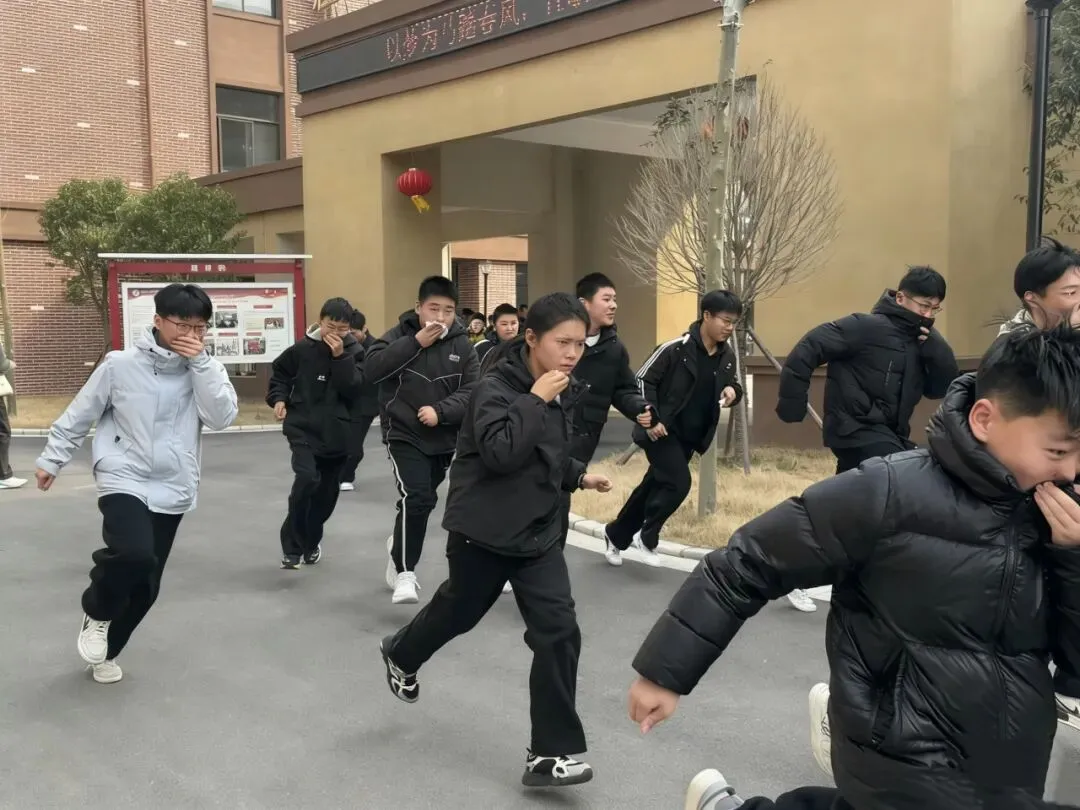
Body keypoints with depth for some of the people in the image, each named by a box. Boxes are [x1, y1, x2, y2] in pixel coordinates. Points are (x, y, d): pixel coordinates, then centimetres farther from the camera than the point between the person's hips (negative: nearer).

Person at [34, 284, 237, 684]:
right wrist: (51, 459, 12)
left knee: (146, 586, 8)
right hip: (124, 481, -3)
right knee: (135, 555, -28)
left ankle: (106, 650, 35)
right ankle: (96, 613, 4)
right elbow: (79, 415, 6)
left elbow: (222, 418, -14)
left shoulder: (205, 368, 2)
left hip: (171, 490, 3)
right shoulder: (121, 364, -5)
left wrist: (199, 362, -17)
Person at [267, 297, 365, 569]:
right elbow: (279, 373, 12)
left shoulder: (354, 351, -2)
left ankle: (311, 541, 37)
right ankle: (292, 545, -9)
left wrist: (341, 357, -21)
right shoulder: (302, 349, -5)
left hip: (337, 433, 3)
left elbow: (354, 390, -14)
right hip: (303, 427, -2)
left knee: (327, 491, 12)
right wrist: (278, 398, -2)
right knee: (307, 478, -24)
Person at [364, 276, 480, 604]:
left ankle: (400, 546, 46)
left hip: (445, 438, 4)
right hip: (404, 435, -4)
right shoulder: (399, 335, -6)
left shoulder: (462, 345, -1)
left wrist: (440, 411, -21)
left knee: (422, 500, 19)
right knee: (415, 498, -20)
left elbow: (473, 393, -6)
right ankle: (405, 572, -9)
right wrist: (416, 342, -23)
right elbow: (372, 369, -21)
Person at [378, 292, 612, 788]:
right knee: (458, 612, 17)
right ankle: (400, 655, 53)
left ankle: (549, 754, 2)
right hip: (482, 531, -6)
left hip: (539, 532, 6)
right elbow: (500, 453, -32)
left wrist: (580, 476, 6)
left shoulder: (564, 392, 5)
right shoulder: (496, 387, -18)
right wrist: (534, 399, -29)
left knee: (558, 632, -6)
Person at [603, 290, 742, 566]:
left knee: (654, 486, 14)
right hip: (662, 431, -6)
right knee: (678, 483, -17)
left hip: (691, 437, 6)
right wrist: (650, 419, -19)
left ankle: (615, 534, 32)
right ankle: (647, 536, 7)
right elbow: (644, 380, -13)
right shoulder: (676, 348, -19)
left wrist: (733, 391, -11)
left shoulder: (727, 356, -2)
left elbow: (735, 384, 13)